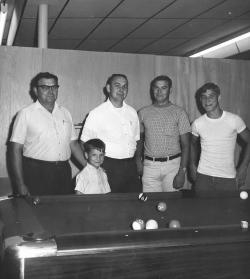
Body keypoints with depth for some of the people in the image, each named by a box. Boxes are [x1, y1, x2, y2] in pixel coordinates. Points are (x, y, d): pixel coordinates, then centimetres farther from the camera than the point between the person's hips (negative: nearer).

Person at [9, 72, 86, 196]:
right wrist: (20, 184, -11)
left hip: (64, 172, 4)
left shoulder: (65, 113, 12)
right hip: (36, 174, -4)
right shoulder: (26, 114, -2)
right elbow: (16, 149, -5)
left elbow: (73, 143, 15)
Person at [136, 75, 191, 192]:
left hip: (173, 165, -1)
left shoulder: (179, 112, 1)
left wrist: (182, 171, -10)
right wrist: (138, 160, -2)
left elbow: (185, 145, -2)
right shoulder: (143, 113, 8)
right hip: (149, 165, 2)